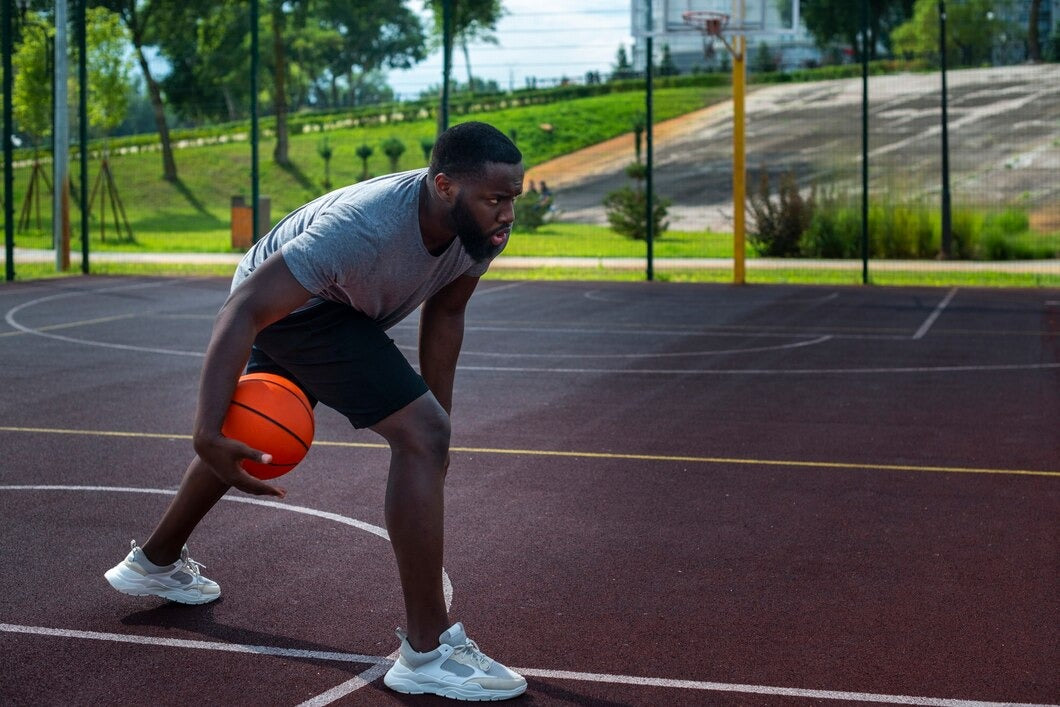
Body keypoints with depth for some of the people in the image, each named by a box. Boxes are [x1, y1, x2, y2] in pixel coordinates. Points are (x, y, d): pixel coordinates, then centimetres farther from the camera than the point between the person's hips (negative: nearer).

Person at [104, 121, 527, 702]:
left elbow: (444, 314, 2)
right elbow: (245, 309, -38)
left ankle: (156, 562, 53)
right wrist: (208, 431, -45)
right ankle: (427, 652, -15)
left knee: (246, 436, 29)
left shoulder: (482, 226, -17)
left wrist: (438, 418, 4)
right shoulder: (362, 225, -39)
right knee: (420, 436, -21)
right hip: (292, 304, -9)